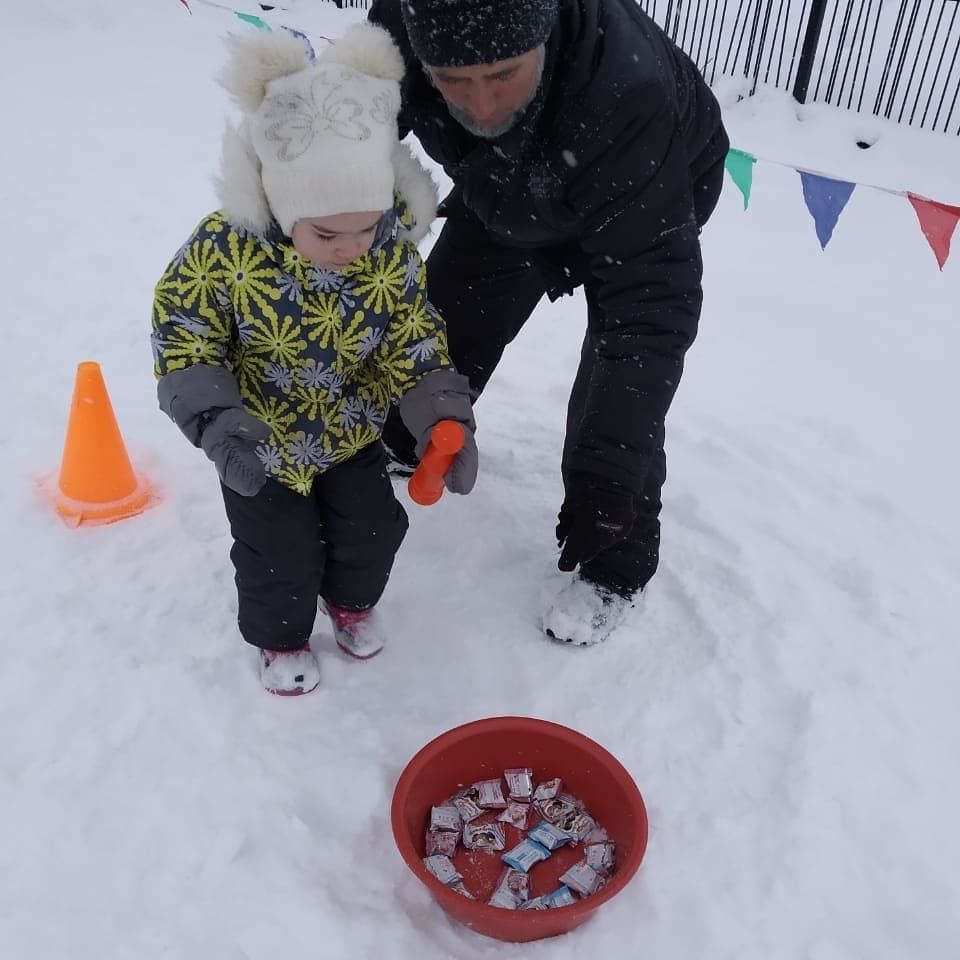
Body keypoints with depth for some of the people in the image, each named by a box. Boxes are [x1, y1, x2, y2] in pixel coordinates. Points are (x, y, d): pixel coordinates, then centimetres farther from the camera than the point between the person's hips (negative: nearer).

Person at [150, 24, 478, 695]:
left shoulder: (393, 254, -20)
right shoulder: (226, 250, -29)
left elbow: (416, 347, -11)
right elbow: (183, 336, -18)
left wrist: (443, 417, -27)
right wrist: (217, 421, -32)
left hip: (352, 435, 3)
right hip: (263, 446, -3)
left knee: (373, 530, 16)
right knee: (280, 556, 9)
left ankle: (352, 599, 50)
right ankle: (281, 635, 41)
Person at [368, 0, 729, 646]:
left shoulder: (629, 95, -46)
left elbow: (653, 291, -44)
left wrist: (604, 469, -49)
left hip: (660, 199, -4)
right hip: (504, 194, 5)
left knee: (623, 390, -13)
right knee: (447, 311, 14)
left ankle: (618, 566, 12)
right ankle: (408, 443, 45)